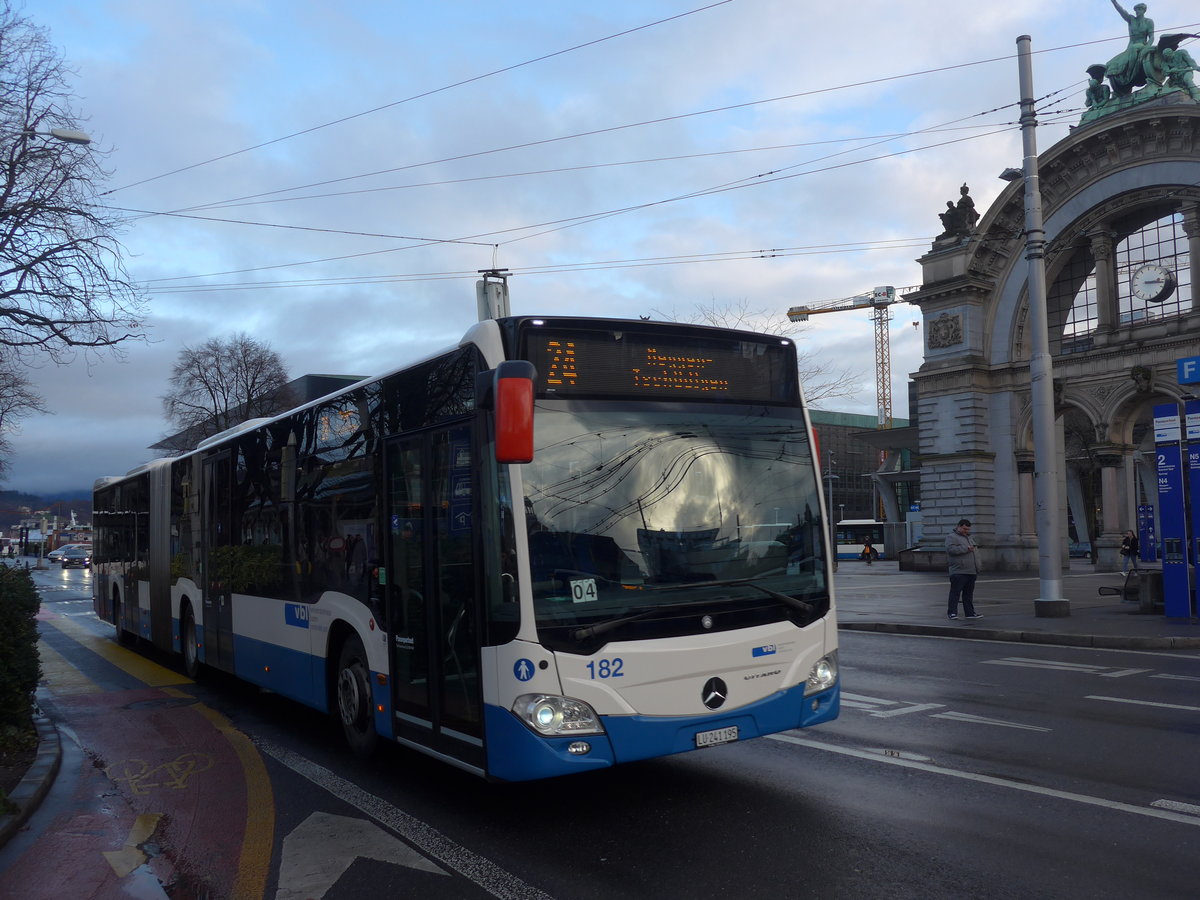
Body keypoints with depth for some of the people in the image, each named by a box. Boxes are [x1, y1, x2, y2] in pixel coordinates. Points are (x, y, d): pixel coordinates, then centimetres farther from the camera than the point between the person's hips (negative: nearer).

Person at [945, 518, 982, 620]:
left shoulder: (968, 537, 23)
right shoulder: (951, 537, -5)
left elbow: (974, 546, 37)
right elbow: (951, 549, -21)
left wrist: (974, 548, 15)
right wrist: (966, 548, -20)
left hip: (971, 571, 8)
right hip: (958, 572, -8)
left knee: (969, 593, 12)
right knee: (955, 592, -7)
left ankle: (970, 612, 17)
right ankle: (952, 612, -4)